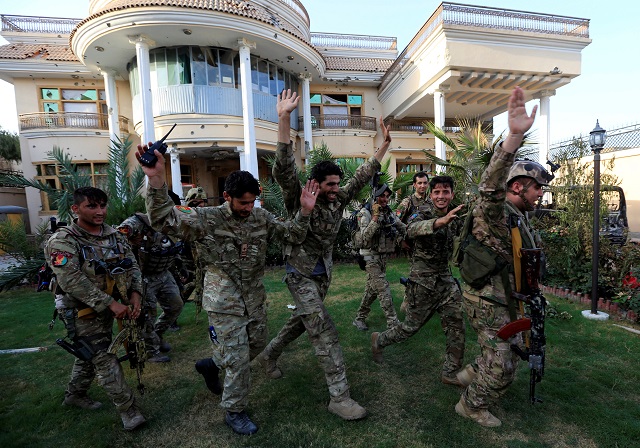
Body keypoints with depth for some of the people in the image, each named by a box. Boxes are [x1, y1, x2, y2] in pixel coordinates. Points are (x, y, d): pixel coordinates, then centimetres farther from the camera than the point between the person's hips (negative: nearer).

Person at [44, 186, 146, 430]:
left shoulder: (114, 235, 2)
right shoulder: (63, 241, -16)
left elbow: (132, 265, 4)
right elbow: (72, 281, -25)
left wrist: (135, 293, -12)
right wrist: (110, 303, -27)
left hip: (107, 310, 6)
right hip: (83, 313, -6)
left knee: (90, 355, 23)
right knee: (106, 362, -1)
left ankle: (75, 394, 47)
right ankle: (128, 410, 12)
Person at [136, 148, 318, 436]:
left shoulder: (261, 218, -2)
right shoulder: (207, 219, -15)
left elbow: (292, 234, -1)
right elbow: (165, 221, -25)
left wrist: (305, 212, -18)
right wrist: (157, 181, -40)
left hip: (255, 300, 6)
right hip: (225, 304, -6)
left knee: (257, 344, 23)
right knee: (238, 360, 4)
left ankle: (211, 364, 48)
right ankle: (234, 412, 31)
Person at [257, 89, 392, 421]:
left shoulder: (338, 200, 1)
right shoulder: (299, 199, -15)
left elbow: (362, 175, 5)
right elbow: (284, 169, -29)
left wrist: (384, 145, 0)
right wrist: (284, 119, -38)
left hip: (323, 274, 7)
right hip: (301, 275, -7)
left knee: (302, 321, 22)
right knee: (325, 334, -9)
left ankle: (268, 355, 46)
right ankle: (339, 397, 3)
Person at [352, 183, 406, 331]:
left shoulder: (390, 212, 7)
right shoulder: (366, 212, -12)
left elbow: (404, 229, 9)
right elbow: (365, 237, -21)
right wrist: (375, 217, -27)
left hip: (384, 255, 7)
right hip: (371, 256, -7)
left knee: (372, 289, 14)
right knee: (384, 291, -9)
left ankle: (359, 318, 28)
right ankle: (393, 323, 0)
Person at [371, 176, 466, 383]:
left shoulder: (455, 217, 4)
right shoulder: (423, 213, -15)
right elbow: (412, 229, -39)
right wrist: (441, 221, -55)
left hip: (445, 278, 6)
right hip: (422, 280, -5)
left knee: (457, 326, 3)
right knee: (411, 326, 7)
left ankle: (451, 372, 21)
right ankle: (378, 340, 33)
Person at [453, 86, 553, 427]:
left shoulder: (519, 217, 11)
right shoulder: (493, 210, -20)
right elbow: (492, 184, -43)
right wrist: (515, 136, -54)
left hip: (506, 299, 9)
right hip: (488, 301, -9)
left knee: (512, 350, 25)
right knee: (502, 365, 4)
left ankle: (472, 373, 45)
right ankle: (472, 406, 27)